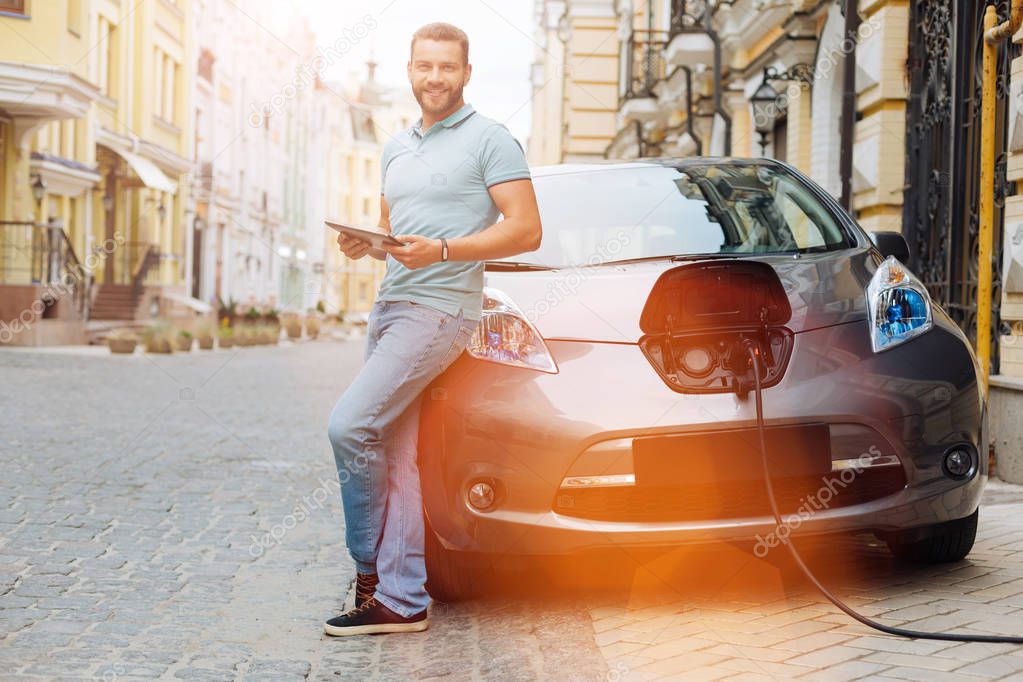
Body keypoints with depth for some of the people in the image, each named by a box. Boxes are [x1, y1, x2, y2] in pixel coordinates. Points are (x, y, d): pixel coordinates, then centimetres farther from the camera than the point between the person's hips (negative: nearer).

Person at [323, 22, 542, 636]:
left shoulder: (489, 139, -3)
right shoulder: (396, 149, 21)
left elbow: (527, 230, -10)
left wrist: (441, 250, -19)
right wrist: (364, 244, 4)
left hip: (440, 309, -8)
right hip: (390, 307, 8)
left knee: (350, 425, -17)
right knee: (395, 458, 3)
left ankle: (371, 567, -2)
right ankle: (401, 602, 6)